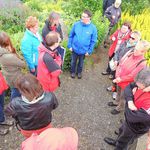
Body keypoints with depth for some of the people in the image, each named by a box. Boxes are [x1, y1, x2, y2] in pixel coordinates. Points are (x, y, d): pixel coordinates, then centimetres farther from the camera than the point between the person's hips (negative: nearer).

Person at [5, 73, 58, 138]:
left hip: (28, 131, 0)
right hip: (46, 127, 0)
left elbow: (8, 112, -14)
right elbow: (54, 106, -12)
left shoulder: (16, 104, -39)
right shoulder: (50, 97, -36)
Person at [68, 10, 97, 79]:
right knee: (73, 61, 20)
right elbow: (71, 36, -3)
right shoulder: (76, 24, -14)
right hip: (75, 48, 1)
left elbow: (93, 41, -8)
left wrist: (89, 51, -7)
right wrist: (69, 45, -4)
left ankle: (79, 72, 49)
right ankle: (73, 72, 47)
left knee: (81, 62, 22)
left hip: (84, 50, 0)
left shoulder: (93, 28, -16)